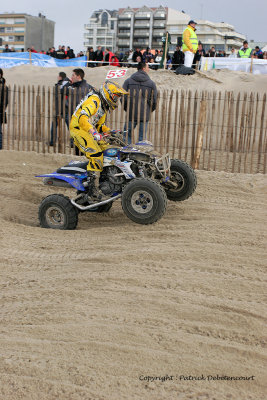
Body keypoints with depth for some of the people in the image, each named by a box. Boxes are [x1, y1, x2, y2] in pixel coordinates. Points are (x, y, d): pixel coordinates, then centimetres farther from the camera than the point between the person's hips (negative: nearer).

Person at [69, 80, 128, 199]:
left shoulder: (104, 107, 17)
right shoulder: (94, 100, -16)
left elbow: (100, 126, 25)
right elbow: (82, 118, -32)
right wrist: (94, 132, -43)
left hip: (90, 131, 10)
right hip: (78, 129, -10)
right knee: (96, 154, -25)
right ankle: (93, 187, -28)